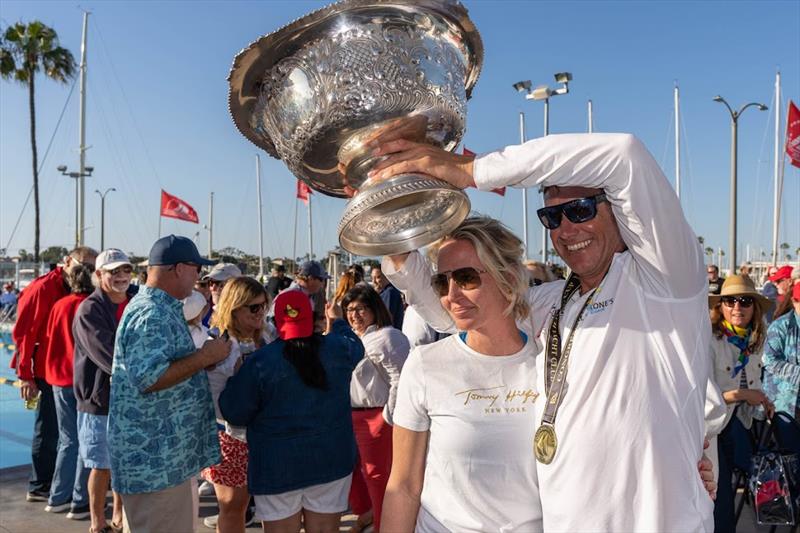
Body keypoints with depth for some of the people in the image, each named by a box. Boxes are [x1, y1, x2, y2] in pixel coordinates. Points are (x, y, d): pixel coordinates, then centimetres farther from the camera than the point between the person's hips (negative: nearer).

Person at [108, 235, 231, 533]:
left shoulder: (161, 309, 14)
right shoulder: (151, 315, -19)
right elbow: (148, 378, -28)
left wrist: (205, 357, 11)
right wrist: (205, 357, -21)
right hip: (154, 458, -10)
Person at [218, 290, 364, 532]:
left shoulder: (260, 361, -13)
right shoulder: (337, 348, -4)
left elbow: (234, 413, -8)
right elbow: (356, 345, 21)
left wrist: (234, 378, 10)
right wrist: (337, 321, 39)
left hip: (278, 467, -2)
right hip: (332, 461, 3)